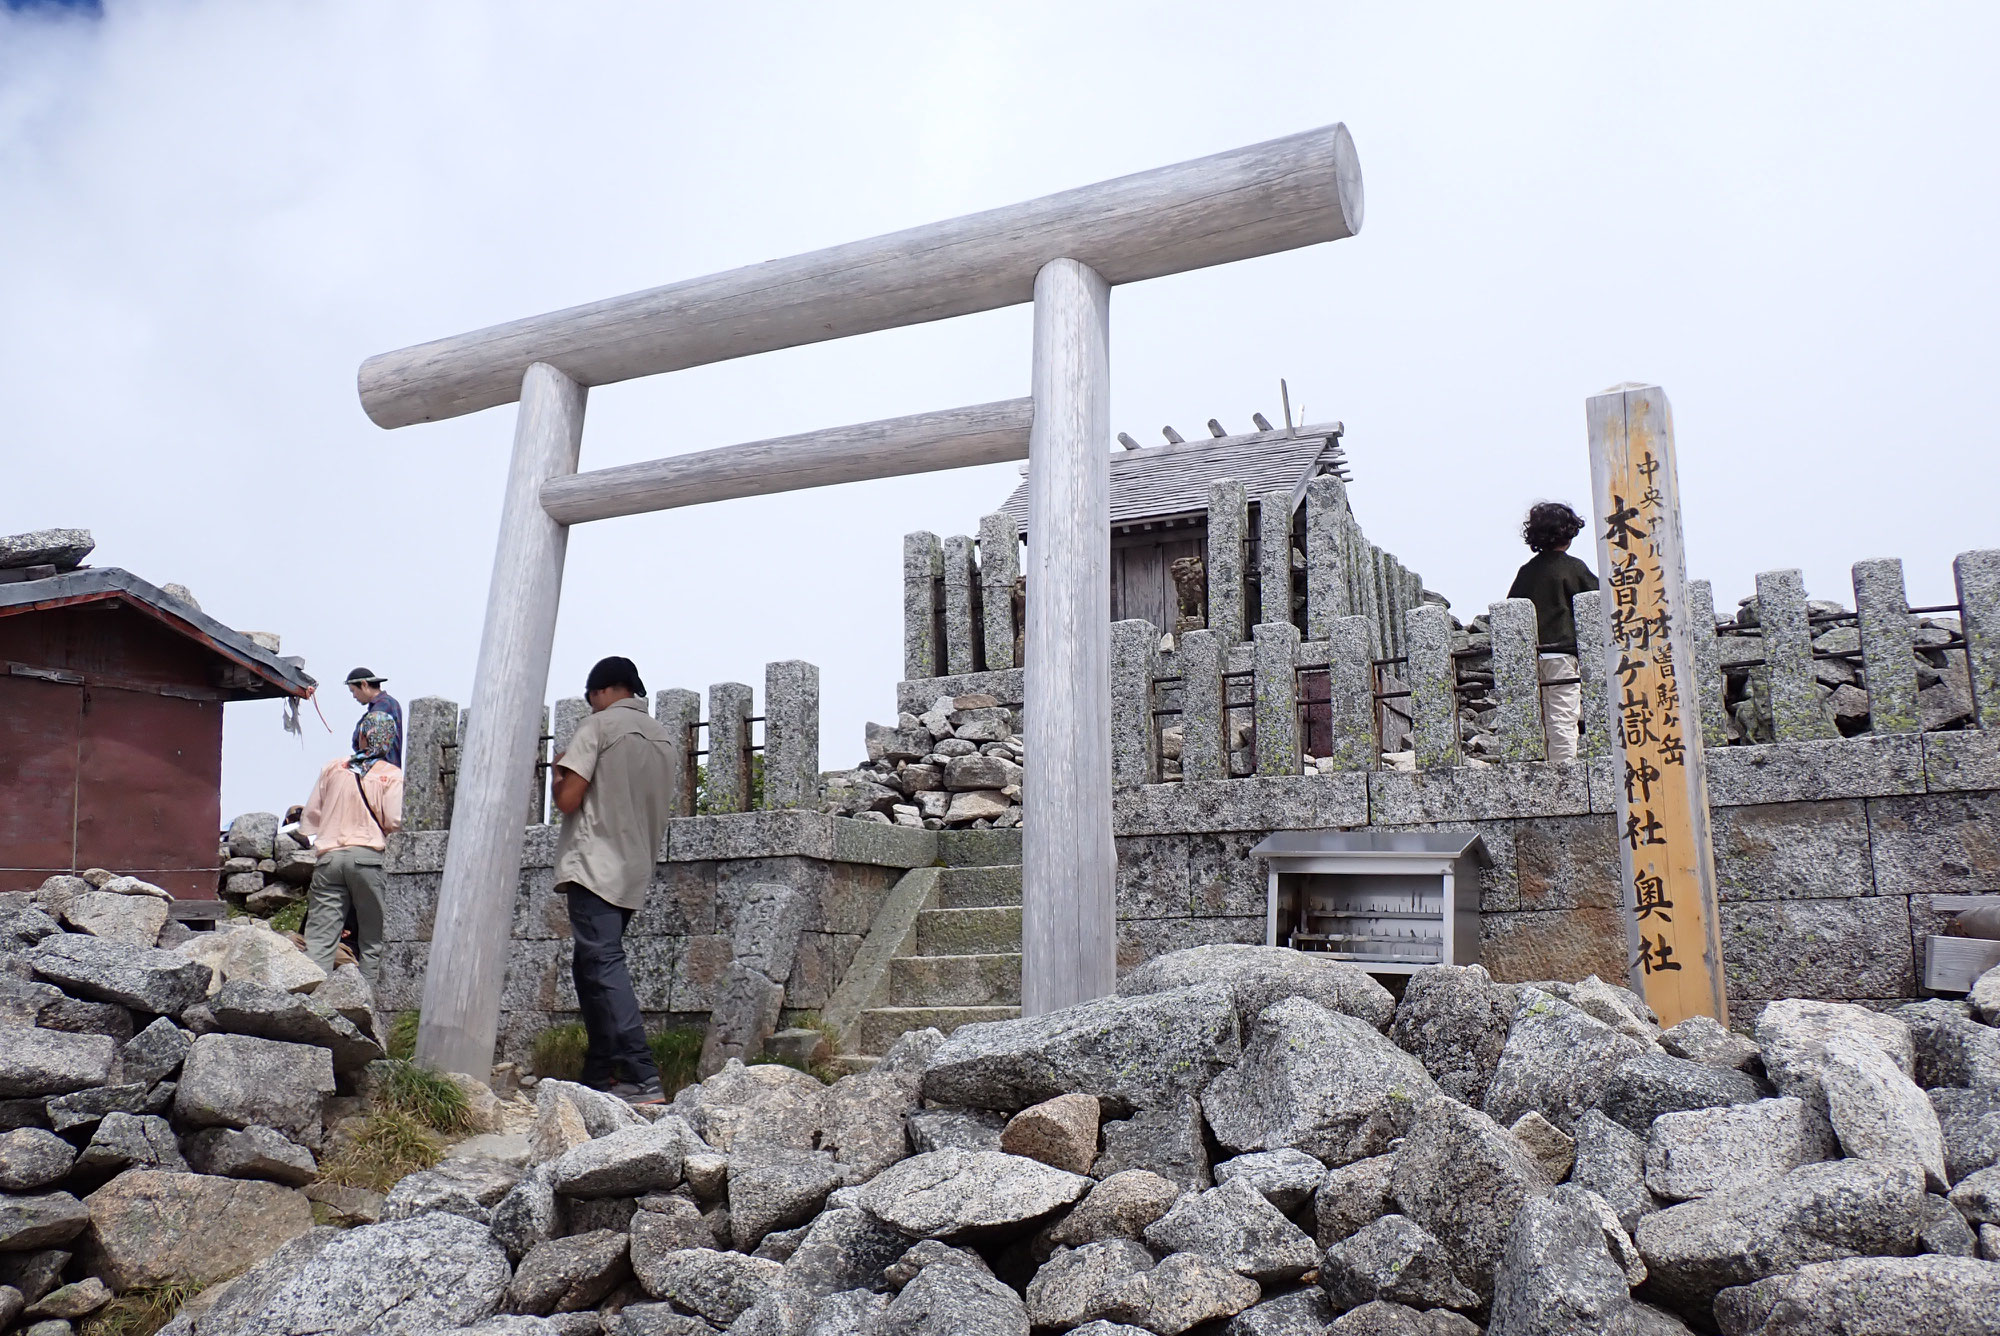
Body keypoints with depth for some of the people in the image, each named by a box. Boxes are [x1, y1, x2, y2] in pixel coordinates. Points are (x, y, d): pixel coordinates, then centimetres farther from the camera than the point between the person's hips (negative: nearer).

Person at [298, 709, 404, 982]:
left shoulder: (332, 768, 10)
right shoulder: (392, 776, -1)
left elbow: (310, 814, 14)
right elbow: (395, 822, -9)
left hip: (329, 857, 2)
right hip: (369, 857, -2)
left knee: (320, 937, 2)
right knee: (372, 940, 6)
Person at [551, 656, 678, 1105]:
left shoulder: (600, 726, -6)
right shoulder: (663, 738, 15)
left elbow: (568, 799, -12)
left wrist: (561, 772, 7)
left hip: (595, 864, -8)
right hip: (636, 873, 8)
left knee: (603, 967, -11)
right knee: (593, 966, 17)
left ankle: (642, 1079, -20)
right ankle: (599, 1075, 18)